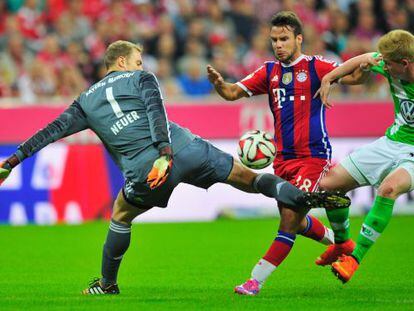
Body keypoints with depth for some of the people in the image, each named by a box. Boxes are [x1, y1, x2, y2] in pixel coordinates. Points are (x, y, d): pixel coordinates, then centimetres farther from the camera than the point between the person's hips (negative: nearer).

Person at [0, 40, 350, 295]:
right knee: (249, 178, 10)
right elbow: (156, 113, -5)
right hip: (187, 150, -1)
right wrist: (165, 152, -16)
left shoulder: (86, 100, 21)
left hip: (143, 171, 1)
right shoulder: (140, 79, 14)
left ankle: (107, 284, 34)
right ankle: (307, 198, -2)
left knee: (121, 217, 28)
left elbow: (53, 130, 19)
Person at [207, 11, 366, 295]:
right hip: (283, 157, 6)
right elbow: (233, 93, 8)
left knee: (290, 217, -14)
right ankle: (336, 242, 43)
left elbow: (353, 76, -11)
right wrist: (218, 83, -14)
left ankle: (257, 280, -12)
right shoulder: (269, 72, 10)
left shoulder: (315, 66, -3)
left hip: (313, 155, -6)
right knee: (294, 221, 15)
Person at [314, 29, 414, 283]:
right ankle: (343, 244, 29)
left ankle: (355, 258, -31)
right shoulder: (392, 68, -7)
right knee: (328, 183, 3)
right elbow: (365, 59, 15)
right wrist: (329, 78, 8)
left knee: (389, 187, -38)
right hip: (391, 142, 7)